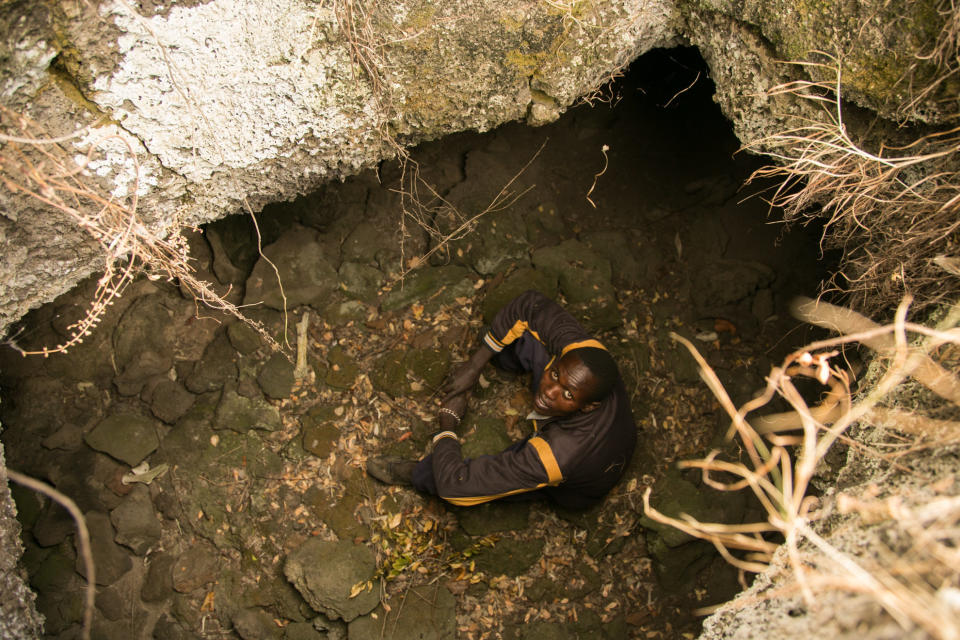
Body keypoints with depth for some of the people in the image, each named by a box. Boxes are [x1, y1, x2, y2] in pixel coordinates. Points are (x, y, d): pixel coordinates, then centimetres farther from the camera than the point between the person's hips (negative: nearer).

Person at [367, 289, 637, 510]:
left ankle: (411, 473, 20)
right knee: (520, 320, -13)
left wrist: (447, 424, -23)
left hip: (573, 492, -5)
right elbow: (531, 303, -18)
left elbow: (454, 487, -42)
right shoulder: (585, 350, -35)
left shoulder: (556, 454, -48)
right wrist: (475, 365, -17)